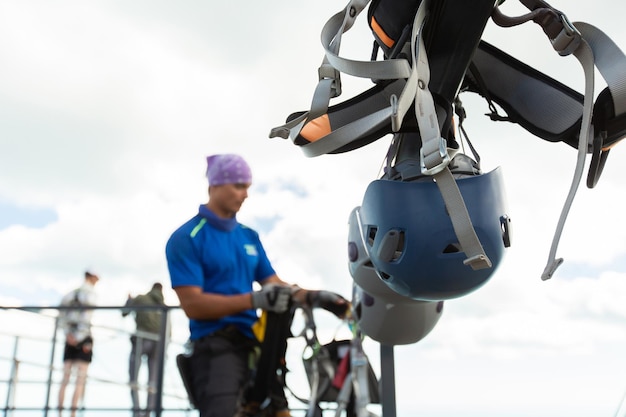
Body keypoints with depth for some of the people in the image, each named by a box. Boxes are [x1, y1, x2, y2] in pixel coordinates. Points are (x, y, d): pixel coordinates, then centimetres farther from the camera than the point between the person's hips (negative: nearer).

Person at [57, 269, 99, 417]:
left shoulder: (71, 294, 13)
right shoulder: (90, 294, -6)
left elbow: (61, 315, 4)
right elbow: (86, 316, -18)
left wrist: (68, 334, -3)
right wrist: (79, 336, -16)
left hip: (70, 339, 6)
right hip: (84, 339, -6)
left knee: (65, 379, 9)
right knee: (80, 380, -4)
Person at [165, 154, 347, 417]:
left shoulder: (249, 236, 17)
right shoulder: (186, 238, -5)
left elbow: (274, 284, 14)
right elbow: (193, 304, -14)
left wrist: (311, 296, -7)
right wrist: (254, 300, -26)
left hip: (255, 343, 7)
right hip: (216, 345, -6)